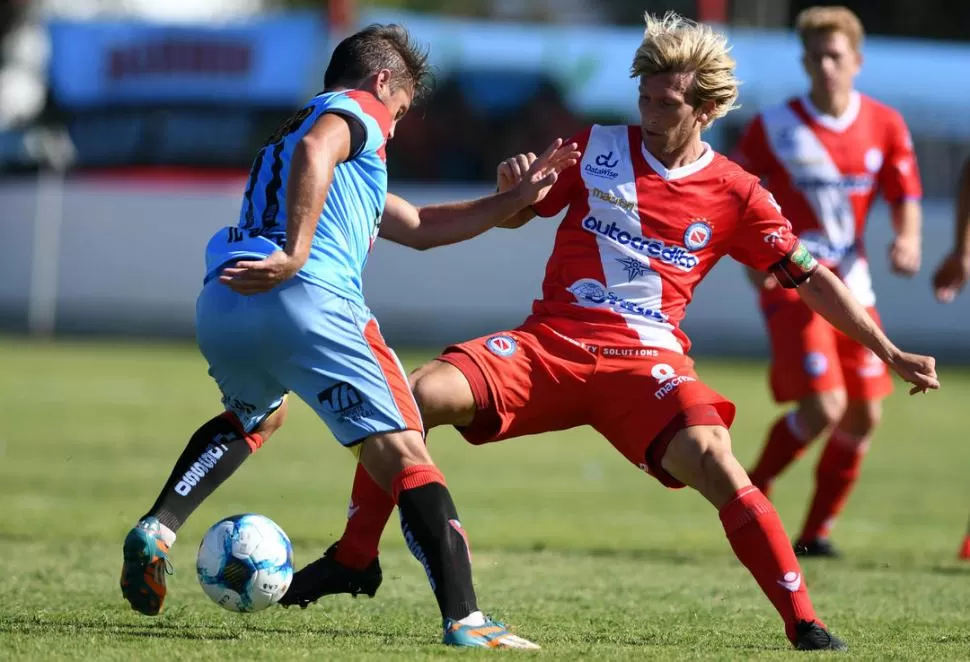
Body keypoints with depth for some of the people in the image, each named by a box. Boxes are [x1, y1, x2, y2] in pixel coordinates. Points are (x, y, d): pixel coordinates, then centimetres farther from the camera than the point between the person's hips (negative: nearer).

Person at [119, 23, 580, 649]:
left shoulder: (285, 135, 37)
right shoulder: (356, 109, 11)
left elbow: (419, 228, 41)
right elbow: (314, 151, -17)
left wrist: (518, 196, 40)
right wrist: (295, 255, -22)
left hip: (220, 307, 9)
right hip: (305, 299, -8)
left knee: (256, 416, 39)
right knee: (404, 456, -8)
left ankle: (156, 532, 22)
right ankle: (465, 619, -20)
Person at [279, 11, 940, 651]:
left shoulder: (735, 194, 3)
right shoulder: (599, 148, 7)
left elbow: (810, 276, 8)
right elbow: (514, 215, 16)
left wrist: (889, 351, 4)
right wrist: (515, 186, -9)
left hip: (645, 360, -2)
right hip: (550, 342, 2)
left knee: (713, 461, -30)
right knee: (417, 396, -20)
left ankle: (806, 625, -20)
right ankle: (354, 559, -2)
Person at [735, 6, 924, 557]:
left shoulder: (885, 126, 1)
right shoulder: (772, 128, -8)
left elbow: (906, 199, 5)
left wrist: (908, 240, -17)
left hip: (850, 283, 5)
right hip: (792, 283, -5)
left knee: (864, 416, 4)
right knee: (823, 407, -18)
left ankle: (818, 530, 19)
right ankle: (752, 493, 3)